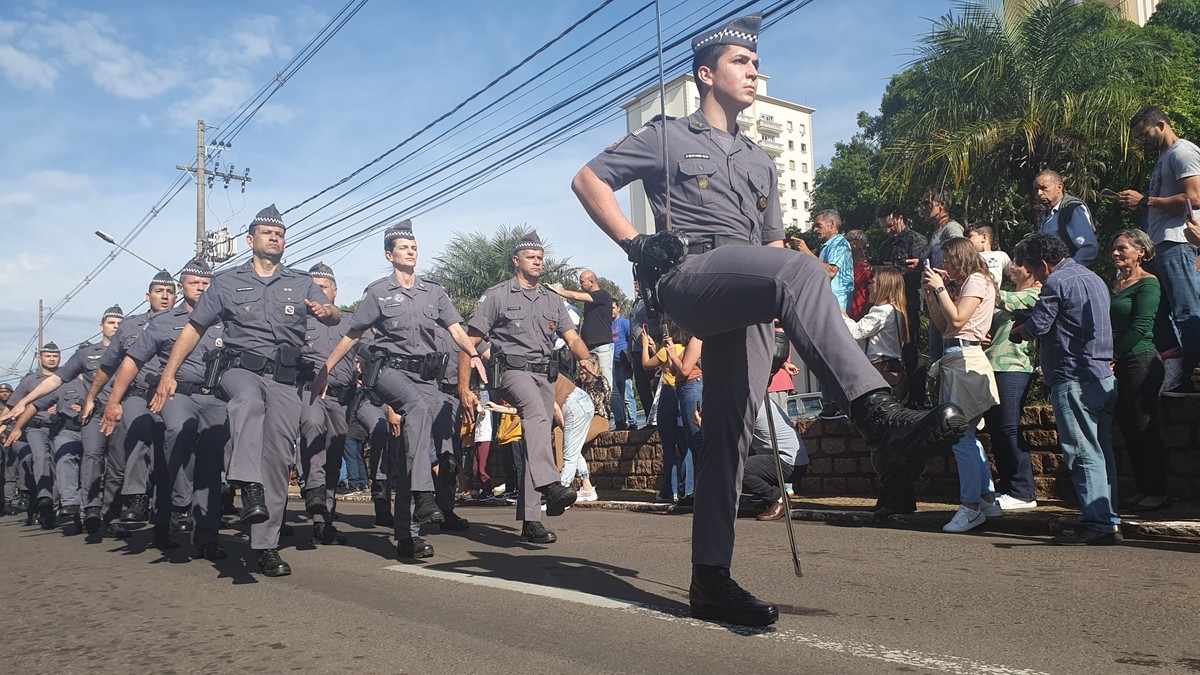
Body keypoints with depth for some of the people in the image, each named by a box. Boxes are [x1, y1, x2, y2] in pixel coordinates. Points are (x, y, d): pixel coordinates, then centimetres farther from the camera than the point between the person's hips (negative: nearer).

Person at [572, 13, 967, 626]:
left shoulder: (760, 162, 32)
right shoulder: (668, 136, 15)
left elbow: (773, 244, 31)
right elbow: (588, 180, 11)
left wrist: (788, 301, 9)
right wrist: (633, 243, -3)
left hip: (745, 309, 6)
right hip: (690, 274, -6)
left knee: (730, 433, -2)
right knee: (801, 271, -33)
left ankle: (710, 580, 2)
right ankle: (878, 413, -45)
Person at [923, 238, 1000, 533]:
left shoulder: (977, 281, -5)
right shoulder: (963, 284, 24)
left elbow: (957, 320, -17)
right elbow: (942, 325, 19)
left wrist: (940, 288, -8)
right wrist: (930, 294, 11)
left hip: (965, 359, -10)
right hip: (953, 360, 10)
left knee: (961, 436, -10)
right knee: (965, 435, 12)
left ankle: (971, 506, -5)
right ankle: (988, 499, 18)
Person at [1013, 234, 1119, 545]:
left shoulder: (1057, 282, -10)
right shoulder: (1093, 278, 19)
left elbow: (1037, 325, -16)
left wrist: (1018, 329, 6)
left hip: (1074, 381, -9)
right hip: (1104, 377, 9)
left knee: (1084, 454, -7)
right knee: (1102, 452, 11)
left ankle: (1097, 524, -6)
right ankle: (1109, 521, 15)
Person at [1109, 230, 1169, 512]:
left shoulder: (1148, 283, -7)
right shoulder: (1114, 284, 16)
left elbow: (1140, 327, -14)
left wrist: (1113, 356, -14)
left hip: (1140, 361, -8)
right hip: (1117, 365, 8)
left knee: (1144, 428, -5)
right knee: (1128, 428, 9)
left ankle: (1158, 493, 3)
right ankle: (1143, 489, 17)